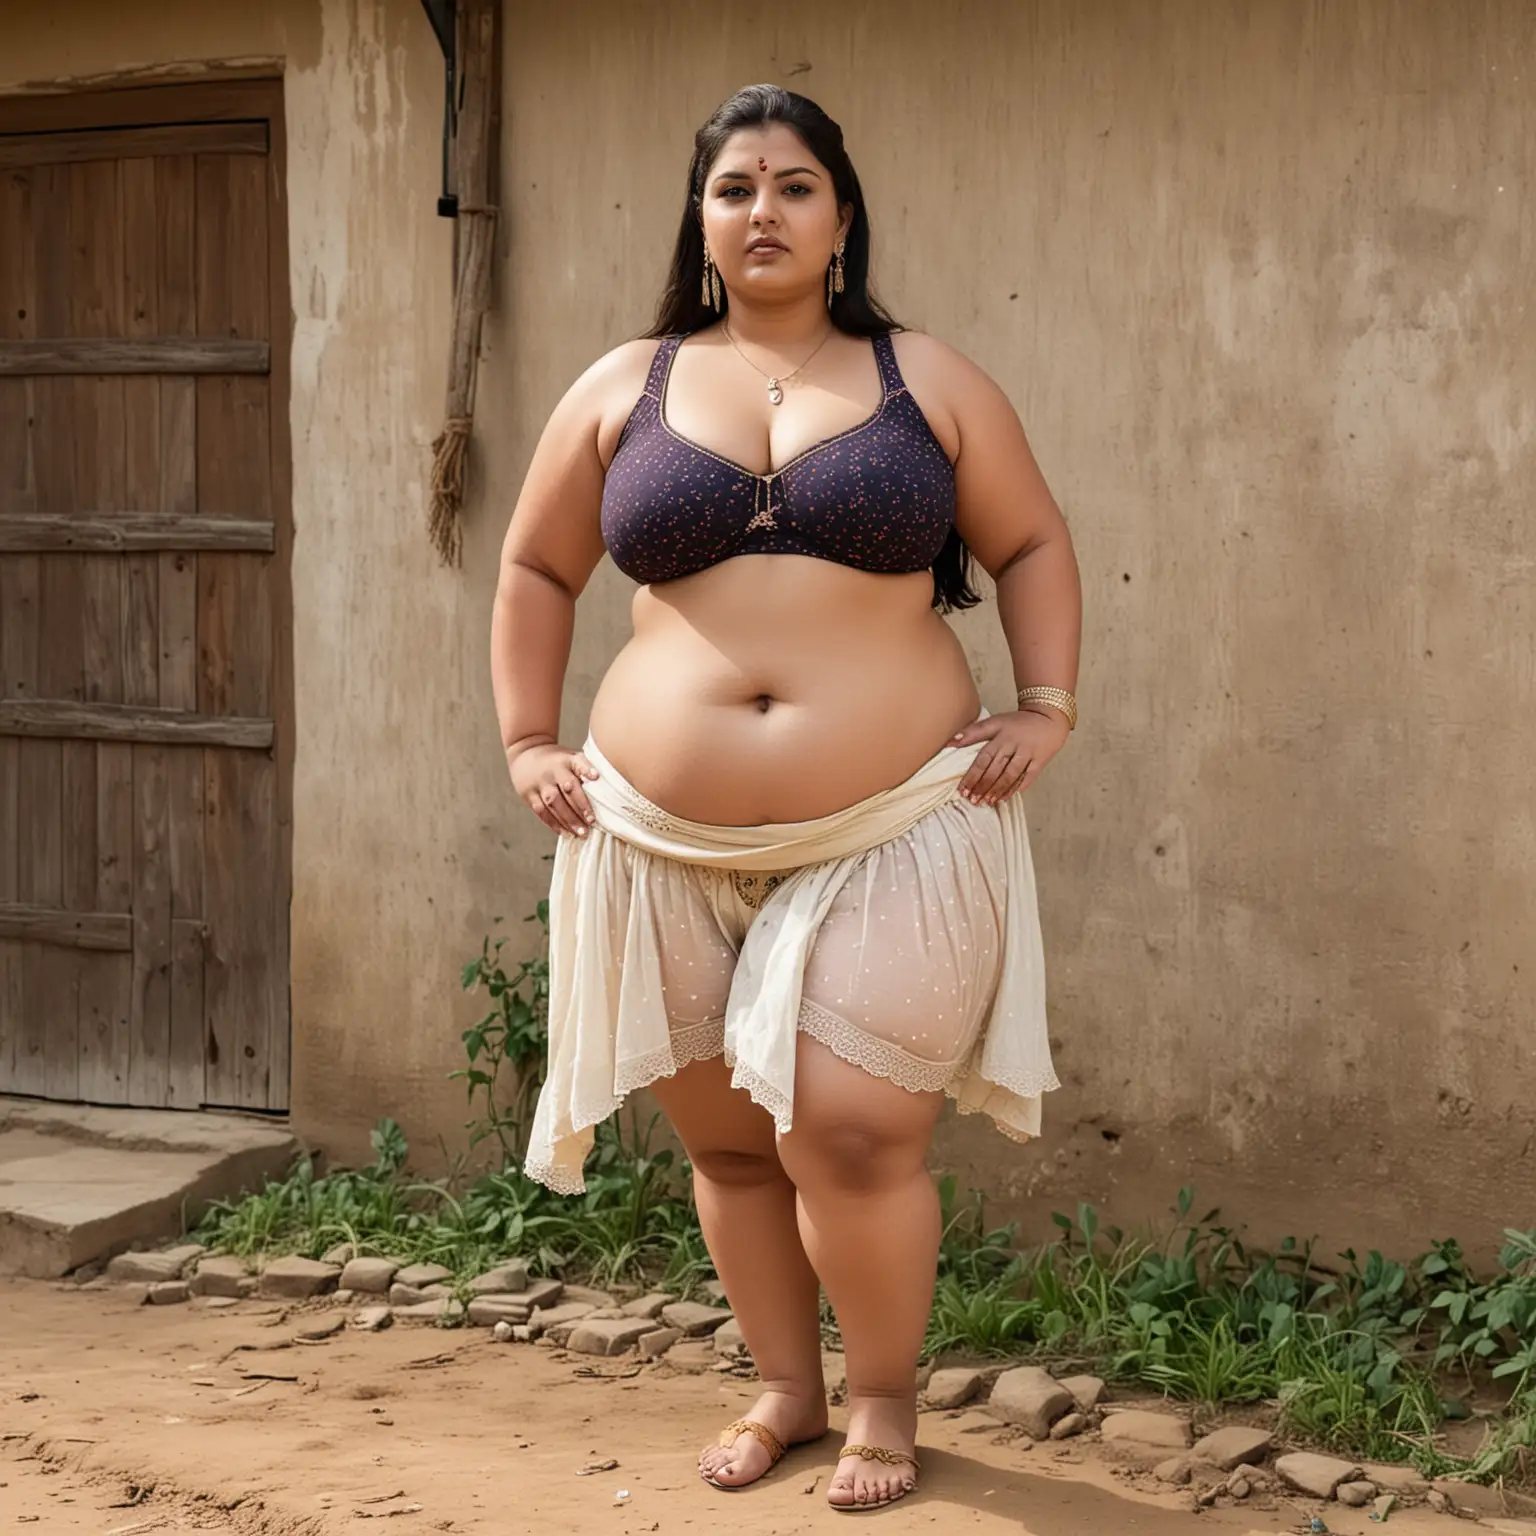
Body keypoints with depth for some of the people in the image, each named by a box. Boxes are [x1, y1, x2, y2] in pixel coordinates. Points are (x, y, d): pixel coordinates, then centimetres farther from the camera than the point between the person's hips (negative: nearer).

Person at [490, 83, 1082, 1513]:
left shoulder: (926, 381, 5)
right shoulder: (623, 389, 8)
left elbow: (1034, 545, 12)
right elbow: (534, 569, 16)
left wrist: (1048, 708, 1)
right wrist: (528, 742, 9)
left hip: (892, 836, -2)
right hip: (670, 846, 3)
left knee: (848, 1134, -9)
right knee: (726, 1138, 10)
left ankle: (885, 1401, 14)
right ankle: (785, 1390, 29)